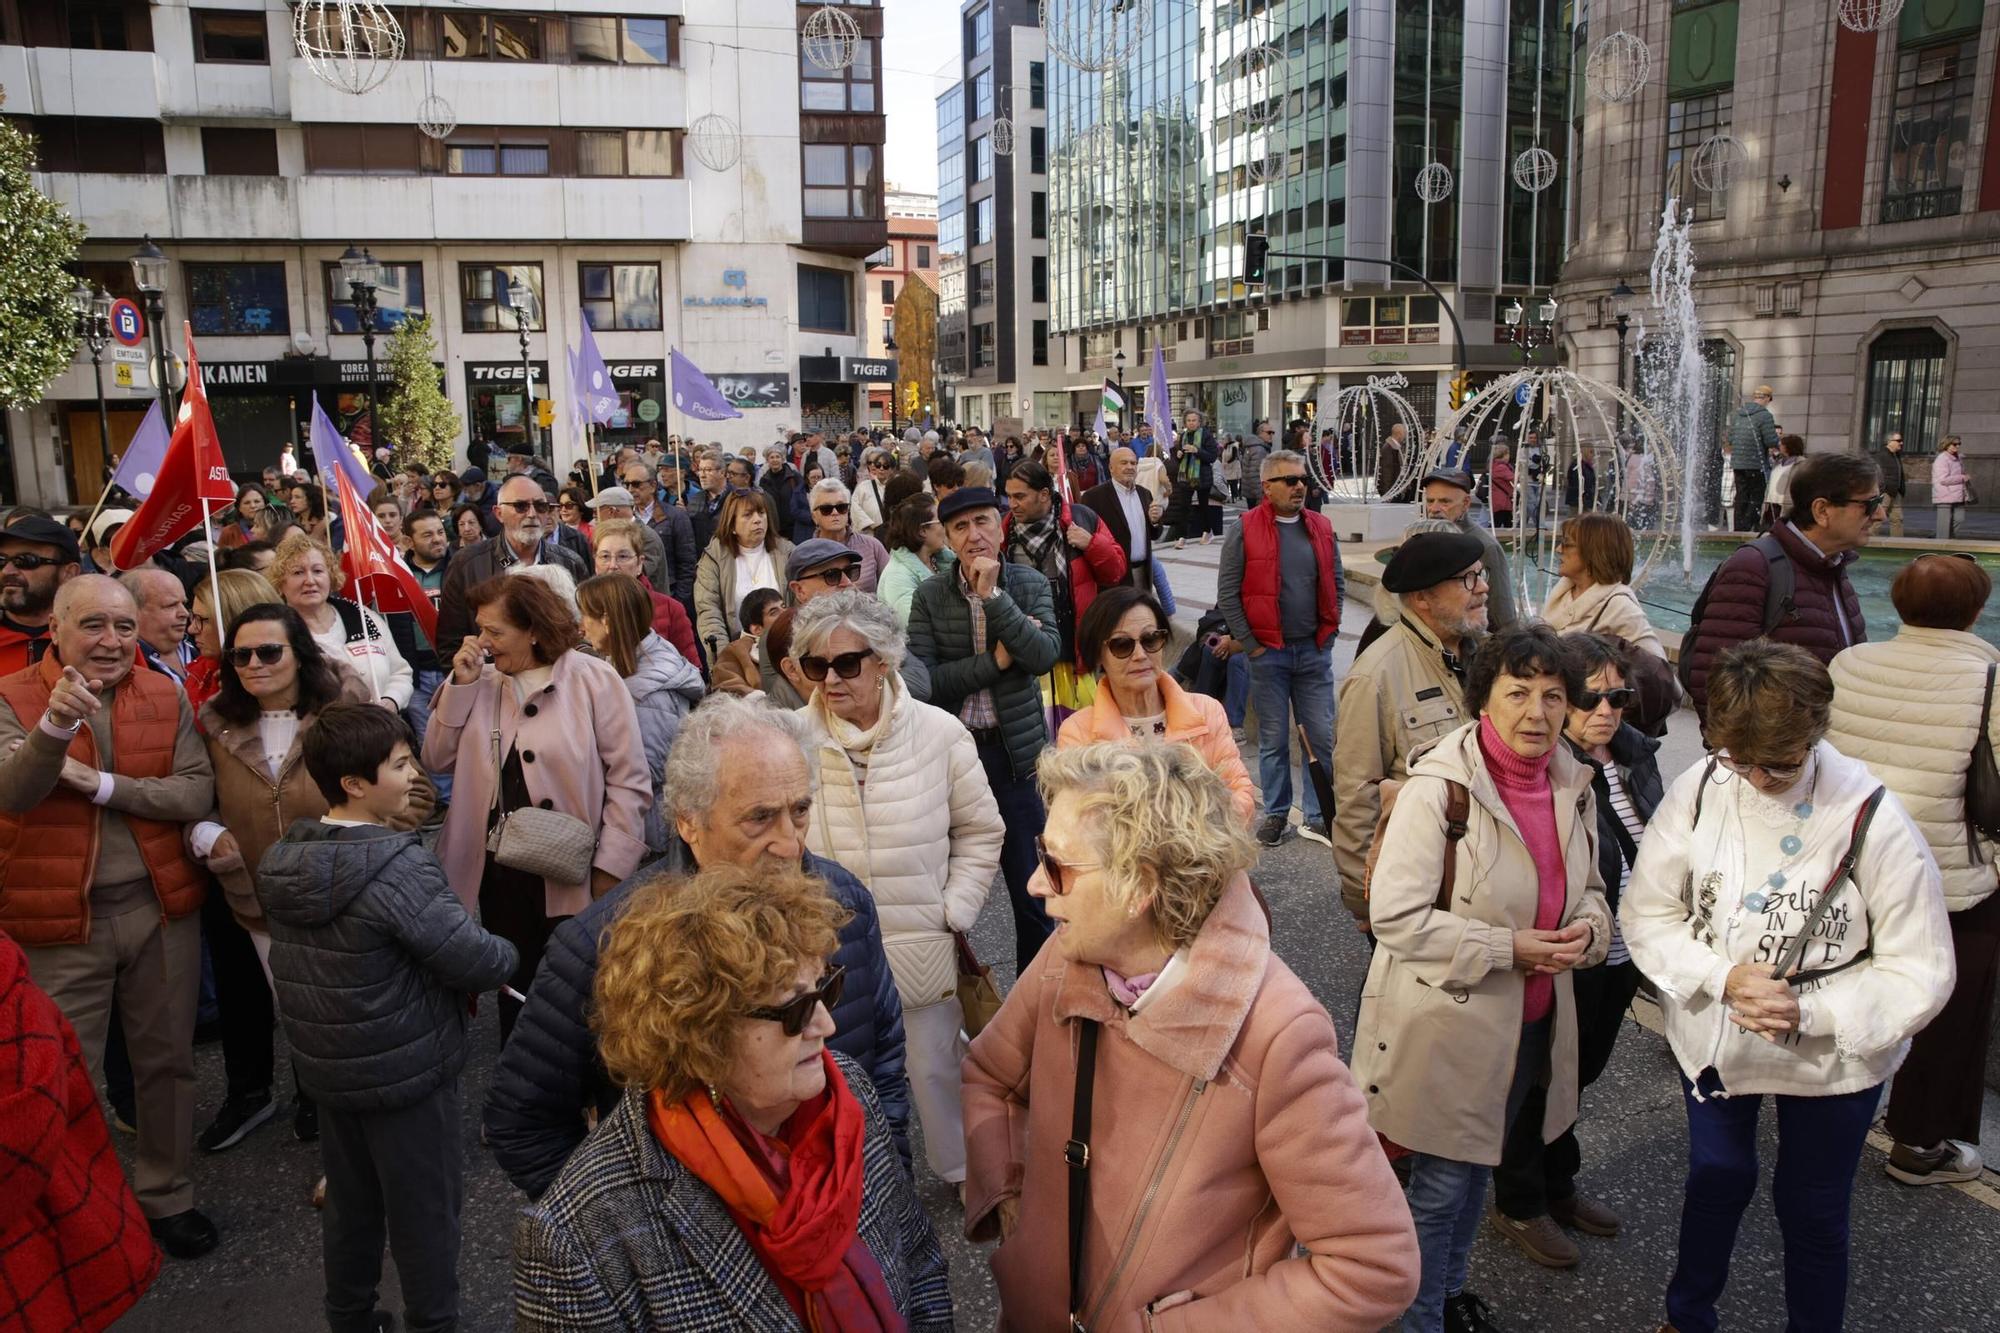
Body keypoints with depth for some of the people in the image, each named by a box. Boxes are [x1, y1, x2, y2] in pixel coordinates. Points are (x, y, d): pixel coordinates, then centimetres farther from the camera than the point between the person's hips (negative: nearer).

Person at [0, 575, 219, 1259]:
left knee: (168, 1060, 15)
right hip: (59, 922, -3)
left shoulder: (165, 697, 2)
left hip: (160, 908, 3)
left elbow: (197, 792, -8)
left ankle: (166, 1194, 34)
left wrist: (102, 784, -18)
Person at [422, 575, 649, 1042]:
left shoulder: (593, 679, -9)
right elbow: (438, 761, 3)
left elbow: (628, 780, -10)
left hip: (573, 879, -4)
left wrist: (610, 868, -13)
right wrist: (460, 685, -6)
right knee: (515, 994, 17)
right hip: (499, 876, 4)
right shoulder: (483, 682, 6)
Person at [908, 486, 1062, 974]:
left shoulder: (1029, 585, 2)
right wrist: (995, 661, -14)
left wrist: (993, 595, -18)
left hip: (1016, 750, 0)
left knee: (1032, 888, 5)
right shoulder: (930, 595, -1)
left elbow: (1046, 655, -14)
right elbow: (921, 678, -10)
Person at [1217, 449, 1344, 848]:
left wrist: (1328, 631, 6)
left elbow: (1337, 583, 14)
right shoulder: (1245, 530, -5)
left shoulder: (1321, 528, 7)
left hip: (1314, 651, 3)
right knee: (1273, 739, 6)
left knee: (1322, 736, 4)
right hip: (1267, 652, -3)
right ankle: (1276, 813, 20)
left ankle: (1318, 817, 14)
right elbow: (1227, 593, -5)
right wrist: (1249, 643, -7)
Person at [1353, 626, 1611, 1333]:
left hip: (1531, 1021, 7)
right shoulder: (1440, 786, -23)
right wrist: (1508, 950, -24)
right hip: (1447, 1022, -7)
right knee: (1441, 1183, 6)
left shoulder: (1571, 784, -1)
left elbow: (1588, 888, 15)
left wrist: (1586, 930, -8)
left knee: (1478, 1166, 25)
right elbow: (1395, 916, -26)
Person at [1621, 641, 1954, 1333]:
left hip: (1831, 1057, -2)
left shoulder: (1872, 819, -23)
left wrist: (1811, 1012, -28)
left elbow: (1921, 973, -17)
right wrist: (1723, 978, -23)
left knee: (1812, 1211, 14)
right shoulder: (1699, 791, -17)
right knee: (1716, 1178, 22)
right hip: (1712, 1037, 2)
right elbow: (1647, 913, -8)